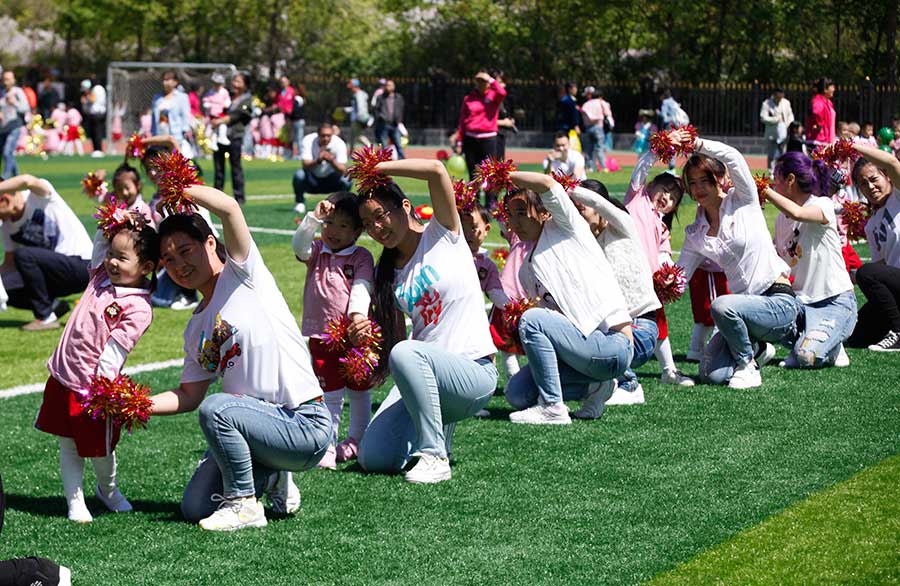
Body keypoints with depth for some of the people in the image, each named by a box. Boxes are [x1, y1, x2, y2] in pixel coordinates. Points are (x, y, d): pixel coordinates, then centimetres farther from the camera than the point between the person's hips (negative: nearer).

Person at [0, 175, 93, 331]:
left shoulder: (39, 196, -14)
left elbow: (27, 181, -38)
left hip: (81, 266, -8)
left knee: (23, 255, -27)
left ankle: (46, 317, -17)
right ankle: (54, 306, 9)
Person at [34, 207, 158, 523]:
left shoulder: (138, 308, -18)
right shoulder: (102, 276, 2)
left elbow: (114, 351, -22)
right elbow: (101, 240, 16)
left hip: (92, 387, -6)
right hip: (62, 378, 6)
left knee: (99, 448, 11)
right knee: (68, 445, 9)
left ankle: (108, 489, 38)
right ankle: (75, 502, 17)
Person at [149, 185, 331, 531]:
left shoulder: (242, 275, -4)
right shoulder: (196, 330, 15)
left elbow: (229, 208, -20)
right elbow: (189, 395, 17)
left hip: (306, 424, -8)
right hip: (266, 421, 8)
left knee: (215, 409, -30)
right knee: (194, 508, -2)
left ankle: (244, 504, -10)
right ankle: (270, 478, 22)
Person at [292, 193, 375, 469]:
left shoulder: (361, 257, -3)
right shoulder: (317, 252, 5)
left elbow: (361, 288, -15)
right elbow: (299, 244, -16)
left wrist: (358, 313, -32)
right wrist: (314, 218, -27)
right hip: (321, 336, 1)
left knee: (359, 391, 13)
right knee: (330, 394, 1)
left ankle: (357, 440, 28)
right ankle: (327, 446, 0)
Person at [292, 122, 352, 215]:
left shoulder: (339, 144, -19)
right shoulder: (308, 140, -19)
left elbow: (342, 170, -28)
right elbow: (306, 165, -30)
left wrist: (332, 161, -48)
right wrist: (318, 161, -50)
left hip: (330, 179, 0)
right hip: (312, 181, 0)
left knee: (346, 180, -28)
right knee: (299, 175, -31)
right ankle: (300, 203, -4)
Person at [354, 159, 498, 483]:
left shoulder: (442, 235, -2)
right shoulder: (387, 273, 14)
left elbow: (436, 170, -18)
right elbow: (394, 336, 11)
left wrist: (374, 168, -11)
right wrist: (363, 334, -10)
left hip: (474, 372, -6)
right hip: (427, 372, 6)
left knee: (405, 354, -37)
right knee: (373, 459, -11)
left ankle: (435, 456, -22)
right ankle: (435, 428, 19)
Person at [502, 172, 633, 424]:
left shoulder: (564, 229, 0)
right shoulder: (526, 271, 19)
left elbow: (548, 183, -18)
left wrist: (505, 176, -8)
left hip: (614, 344, -8)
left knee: (532, 319, -25)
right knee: (516, 393, -4)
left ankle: (552, 407, -18)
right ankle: (594, 386, 8)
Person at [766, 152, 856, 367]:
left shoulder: (824, 205, -8)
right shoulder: (781, 219, 13)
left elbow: (796, 213, -30)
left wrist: (764, 190, -21)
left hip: (835, 300, -6)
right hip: (799, 301, 6)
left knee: (808, 357, -28)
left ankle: (832, 344, 7)